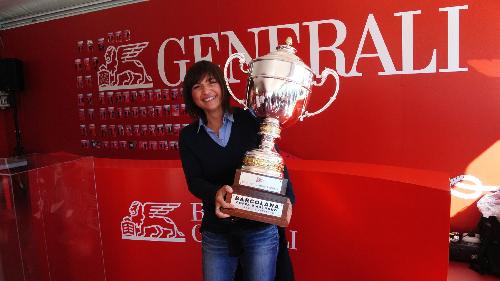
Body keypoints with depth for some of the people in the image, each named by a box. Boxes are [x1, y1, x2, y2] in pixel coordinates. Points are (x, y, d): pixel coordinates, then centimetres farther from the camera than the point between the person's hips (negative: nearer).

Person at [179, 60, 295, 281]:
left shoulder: (249, 120, -5)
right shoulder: (188, 136, 2)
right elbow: (194, 182, -6)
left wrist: (286, 199, -21)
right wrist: (215, 193, -28)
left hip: (261, 228, -2)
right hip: (216, 234, 2)